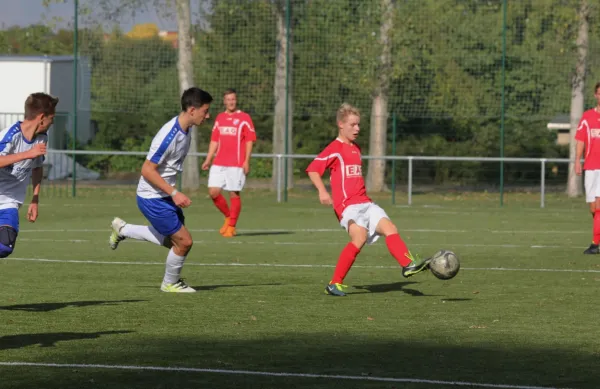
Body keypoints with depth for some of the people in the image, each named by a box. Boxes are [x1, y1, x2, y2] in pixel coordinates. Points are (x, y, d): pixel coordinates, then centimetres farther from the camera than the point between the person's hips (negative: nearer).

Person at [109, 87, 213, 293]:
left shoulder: (185, 130, 1)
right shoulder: (169, 135, -28)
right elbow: (147, 170, -25)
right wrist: (174, 193, -26)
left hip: (165, 196, 9)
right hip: (152, 199, -9)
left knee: (174, 240, 19)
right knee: (184, 241, -5)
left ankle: (122, 229, 32)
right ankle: (170, 283, 20)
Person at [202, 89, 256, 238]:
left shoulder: (244, 118, 0)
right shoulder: (219, 118, 14)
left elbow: (249, 141, -3)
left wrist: (246, 161, -11)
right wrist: (208, 160, 9)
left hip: (236, 164, -4)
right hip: (219, 164, 4)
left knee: (234, 194, -3)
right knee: (213, 192, -5)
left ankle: (231, 227, 8)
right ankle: (228, 217, 17)